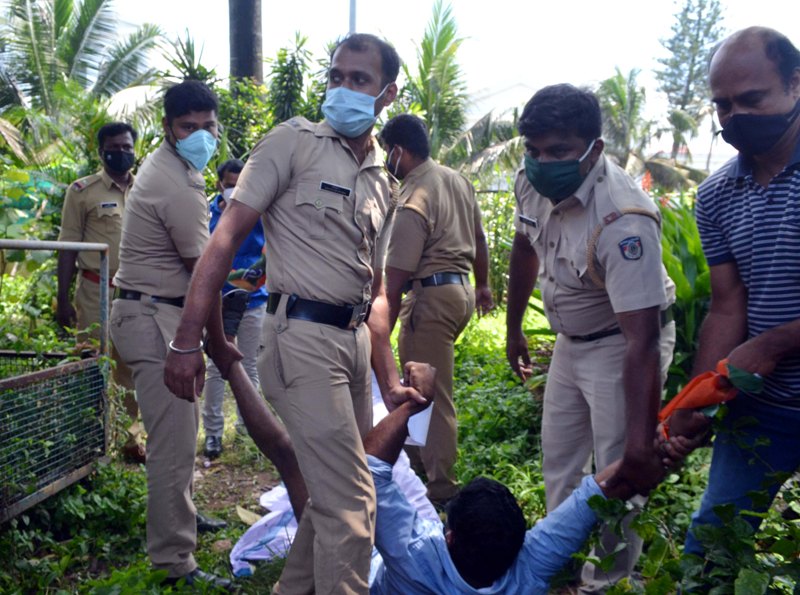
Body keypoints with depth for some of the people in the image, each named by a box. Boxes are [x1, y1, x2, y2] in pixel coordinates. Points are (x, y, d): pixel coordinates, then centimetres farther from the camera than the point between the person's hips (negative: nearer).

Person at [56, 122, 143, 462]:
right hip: (96, 293, -4)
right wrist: (62, 299, -7)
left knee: (131, 369, 11)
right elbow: (68, 247, -2)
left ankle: (129, 438, 21)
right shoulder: (82, 191, -1)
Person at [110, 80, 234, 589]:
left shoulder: (166, 166, 12)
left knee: (182, 424, 23)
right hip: (154, 320, -11)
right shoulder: (180, 189, -21)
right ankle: (175, 562, -4)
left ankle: (182, 513, 40)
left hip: (156, 313, 11)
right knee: (174, 441, -10)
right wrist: (219, 344, -7)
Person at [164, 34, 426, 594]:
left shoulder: (380, 181, 14)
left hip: (354, 338, 8)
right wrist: (187, 342, -17)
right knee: (351, 502, -7)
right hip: (303, 336, -7)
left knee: (336, 491, 19)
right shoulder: (294, 142, -5)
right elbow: (226, 237, -11)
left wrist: (390, 381, 16)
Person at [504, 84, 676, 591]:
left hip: (621, 345, -8)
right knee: (559, 464, 18)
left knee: (620, 478, -6)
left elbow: (642, 339, -38)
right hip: (571, 340, 8)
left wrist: (641, 443, -40)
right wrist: (514, 328, 16)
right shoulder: (533, 183, -12)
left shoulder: (623, 221, -34)